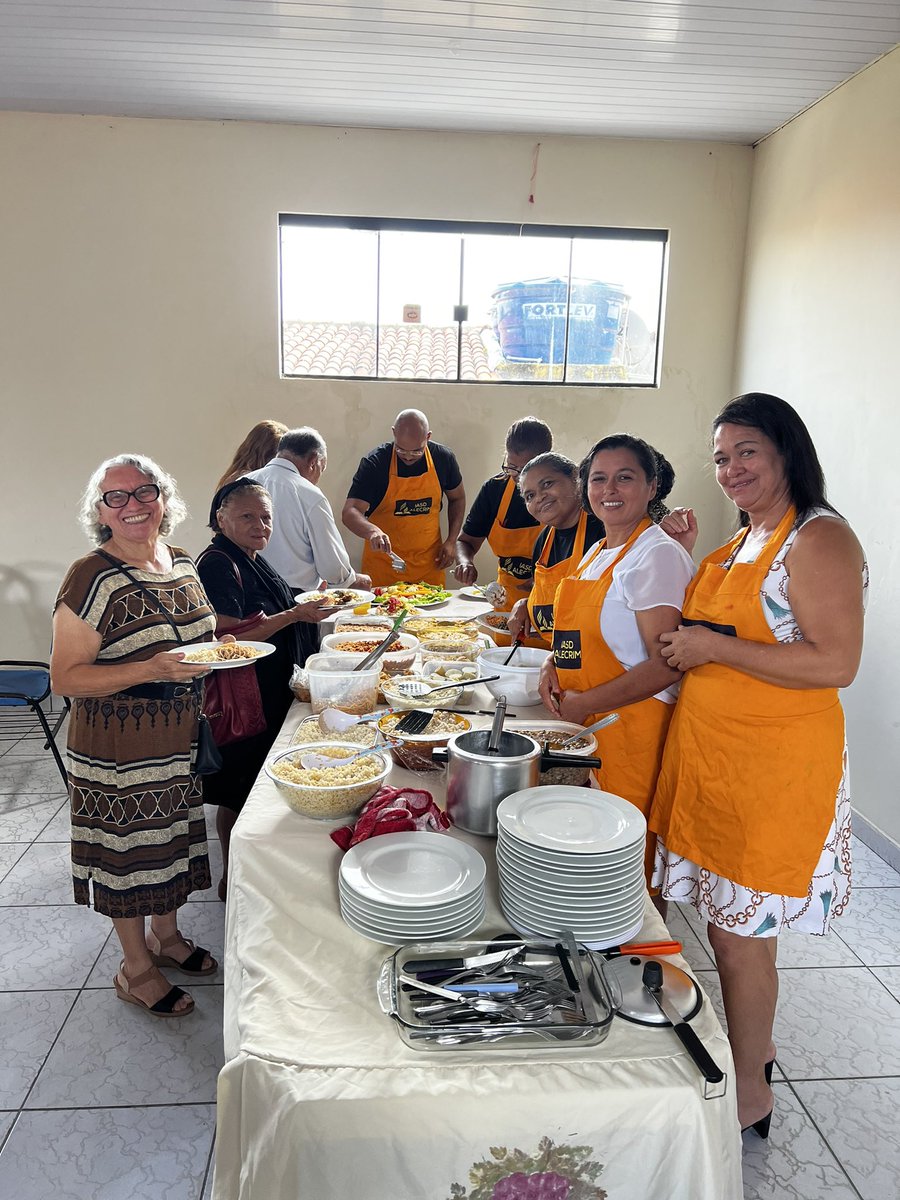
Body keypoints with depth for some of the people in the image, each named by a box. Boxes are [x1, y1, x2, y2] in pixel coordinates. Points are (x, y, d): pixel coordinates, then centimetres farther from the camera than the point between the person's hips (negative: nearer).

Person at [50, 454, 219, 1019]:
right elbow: (64, 677, -19)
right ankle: (136, 967, 30)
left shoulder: (183, 563, 4)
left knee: (173, 838, 20)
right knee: (128, 849, 9)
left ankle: (166, 934, 44)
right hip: (117, 750, -7)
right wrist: (151, 670, -30)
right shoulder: (92, 578, -18)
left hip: (180, 740, 7)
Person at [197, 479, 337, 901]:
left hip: (269, 691, 10)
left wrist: (305, 608, 11)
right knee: (238, 793, 4)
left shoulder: (250, 559, 11)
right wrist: (293, 616, -26)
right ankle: (232, 878, 22)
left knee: (252, 788, 20)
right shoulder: (218, 565, -19)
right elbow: (226, 638, -26)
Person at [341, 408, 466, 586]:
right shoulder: (374, 463, -14)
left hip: (429, 561, 2)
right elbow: (349, 513, -19)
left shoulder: (443, 458, -6)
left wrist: (451, 541, 1)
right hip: (383, 561, -2)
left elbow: (457, 498, 12)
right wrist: (372, 531, -39)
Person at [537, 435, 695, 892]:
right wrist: (553, 664, 5)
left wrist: (584, 705, -16)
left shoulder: (658, 555, -14)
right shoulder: (596, 552, 13)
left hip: (633, 733, -8)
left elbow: (666, 666, -20)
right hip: (583, 731, 8)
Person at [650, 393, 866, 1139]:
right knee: (729, 921, 18)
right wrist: (689, 557, 11)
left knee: (741, 935, 4)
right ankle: (754, 1045, 40)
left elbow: (836, 664, -22)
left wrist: (711, 646, -21)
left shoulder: (819, 539, -15)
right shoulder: (744, 540, 13)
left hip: (773, 767, -8)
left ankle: (749, 1098, 24)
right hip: (711, 753, 8)